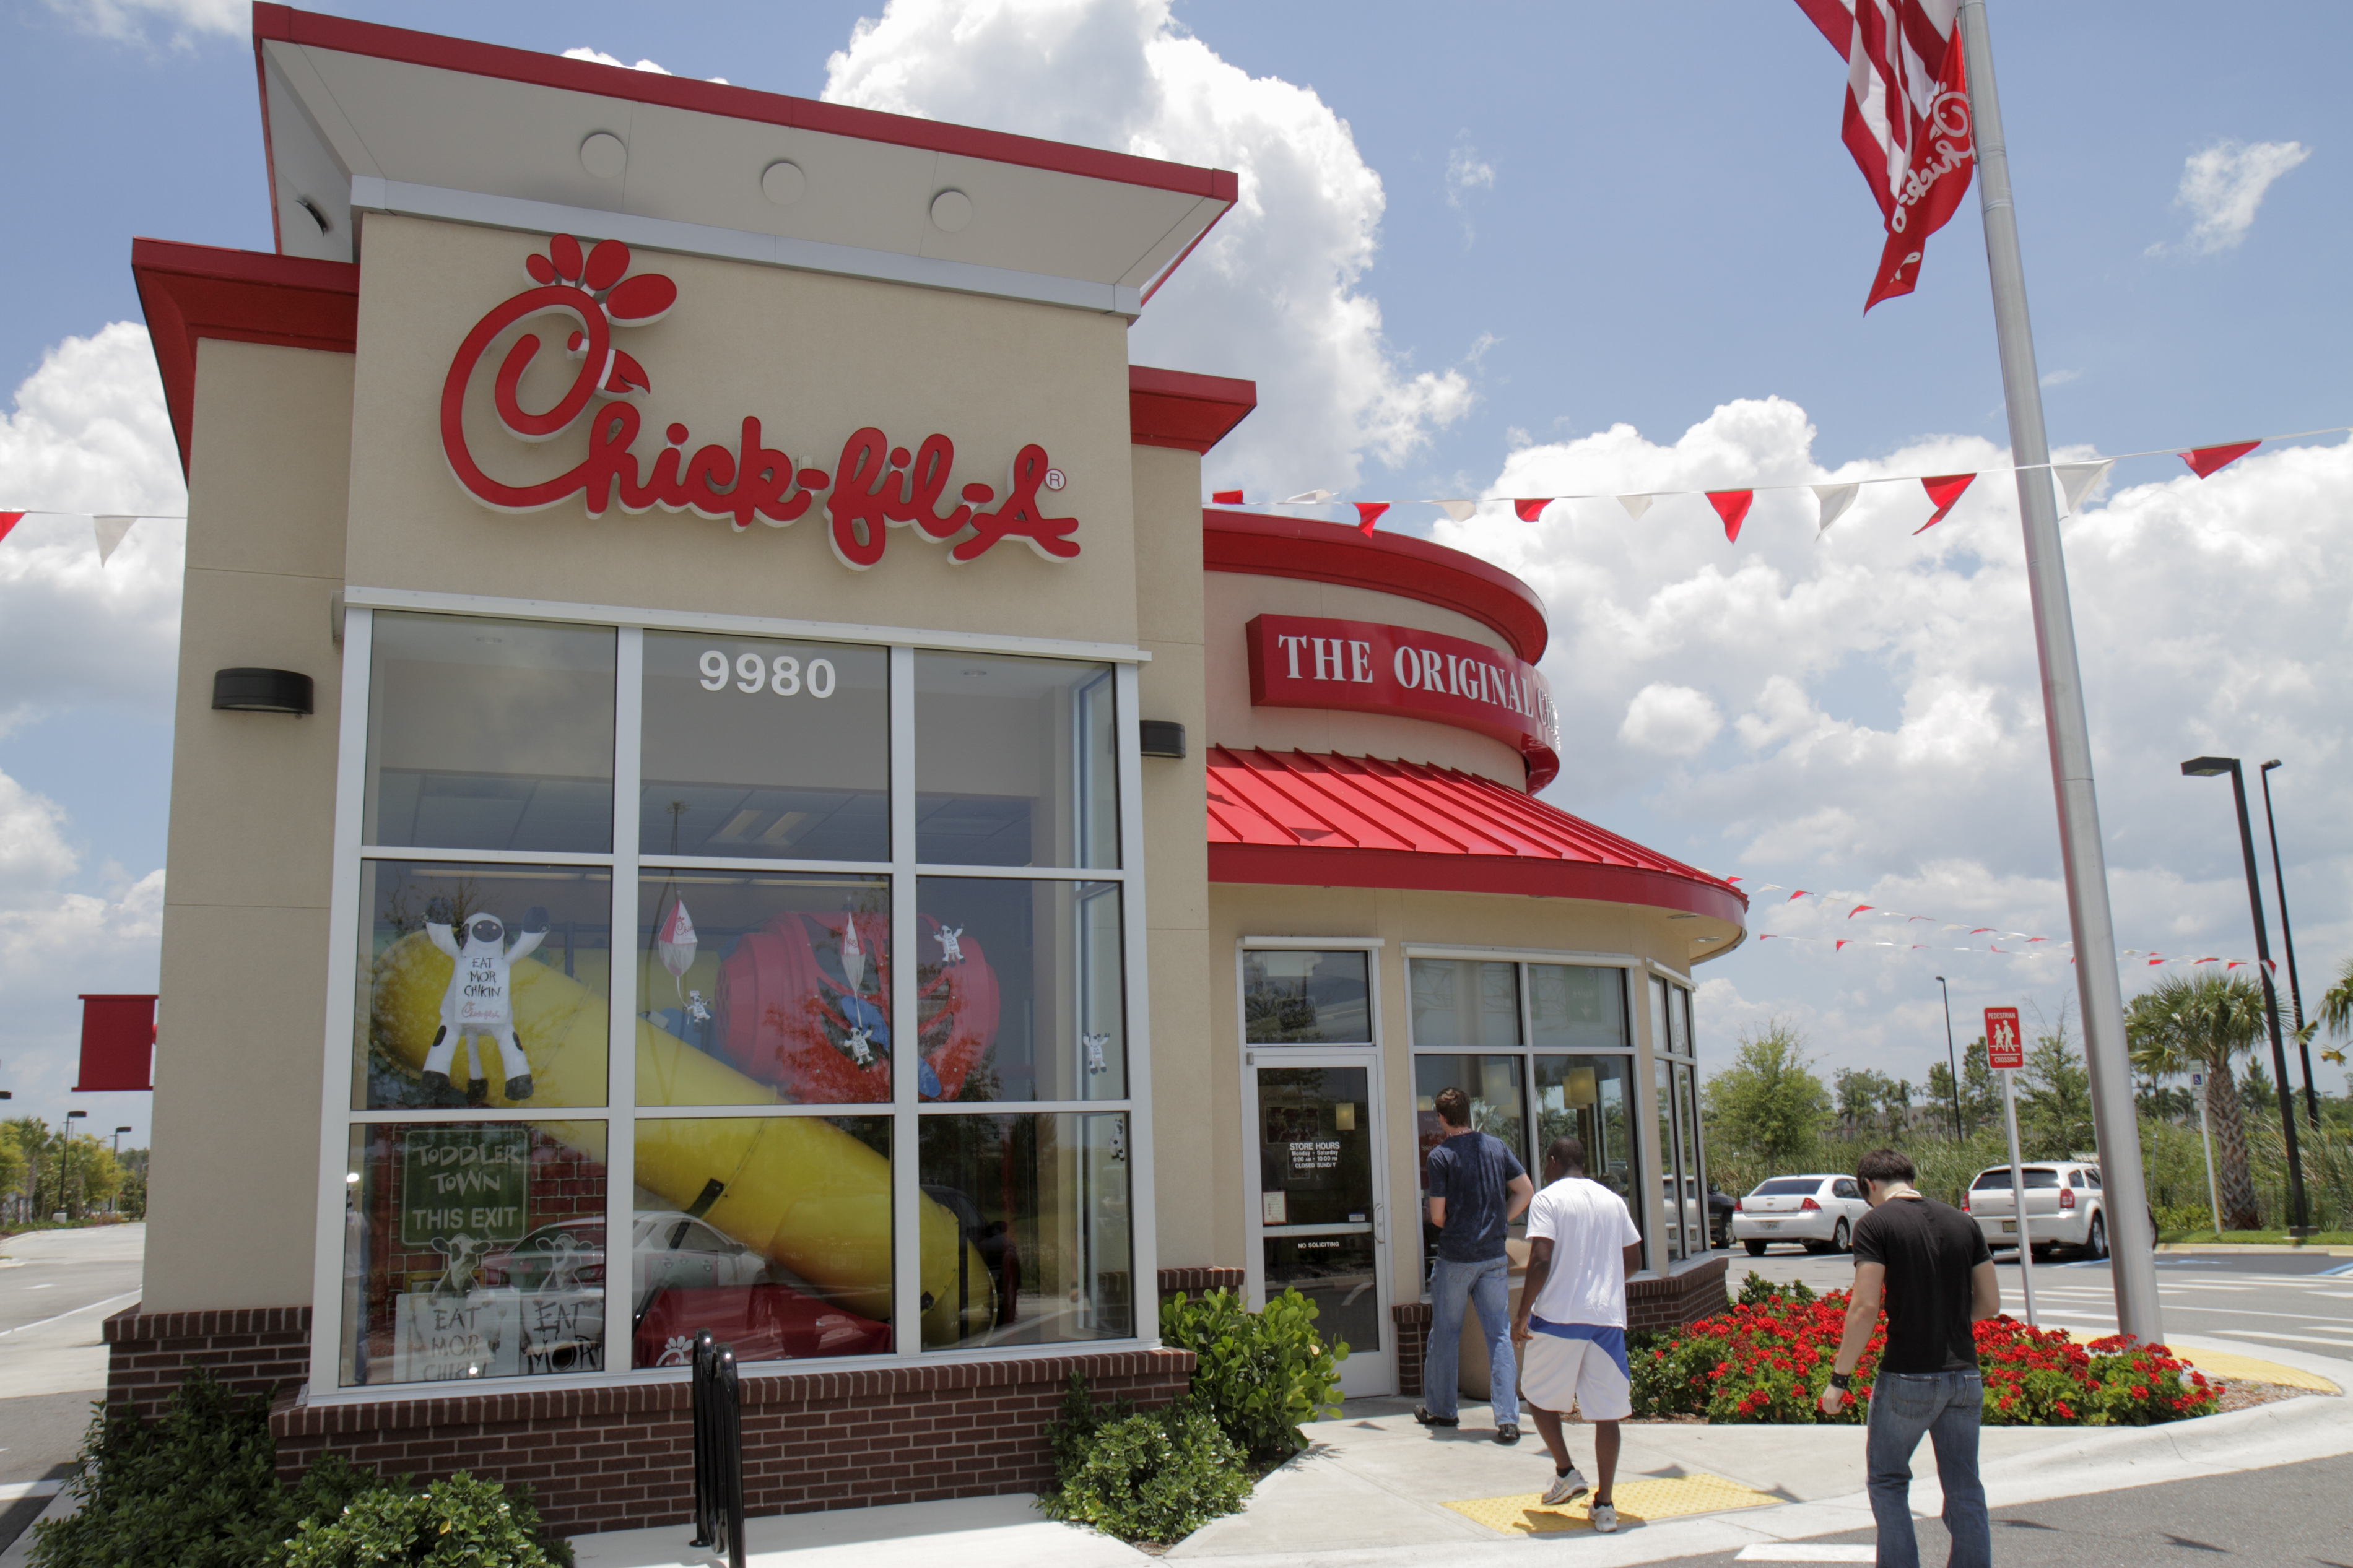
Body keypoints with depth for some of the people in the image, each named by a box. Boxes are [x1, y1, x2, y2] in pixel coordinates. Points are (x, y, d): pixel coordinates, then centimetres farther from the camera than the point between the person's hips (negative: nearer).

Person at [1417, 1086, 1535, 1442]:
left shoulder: (1441, 1156, -10)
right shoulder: (1497, 1147, 4)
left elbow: (1437, 1216, -11)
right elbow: (1526, 1192, 5)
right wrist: (1498, 1223, 10)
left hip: (1455, 1258, -3)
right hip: (1495, 1256, 3)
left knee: (1444, 1335, 12)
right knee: (1500, 1336, 4)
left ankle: (1440, 1409, 24)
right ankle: (1508, 1420, -3)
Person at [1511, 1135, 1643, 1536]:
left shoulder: (1549, 1199, -5)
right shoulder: (1613, 1201, 11)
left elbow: (1540, 1262, -14)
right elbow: (1633, 1261, 16)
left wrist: (1522, 1315, -7)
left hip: (1558, 1316, -4)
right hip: (1607, 1316, 4)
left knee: (1539, 1395, 18)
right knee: (1606, 1411, 6)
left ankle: (1566, 1473, 11)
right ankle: (1604, 1505, 5)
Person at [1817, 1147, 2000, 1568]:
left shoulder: (1876, 1223, -9)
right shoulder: (1961, 1222, 6)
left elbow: (1866, 1306, -16)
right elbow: (1990, 1303, 8)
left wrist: (1839, 1377, -10)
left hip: (1908, 1377, -4)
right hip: (1965, 1375, 5)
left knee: (1887, 1481, 13)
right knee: (1965, 1490, 12)